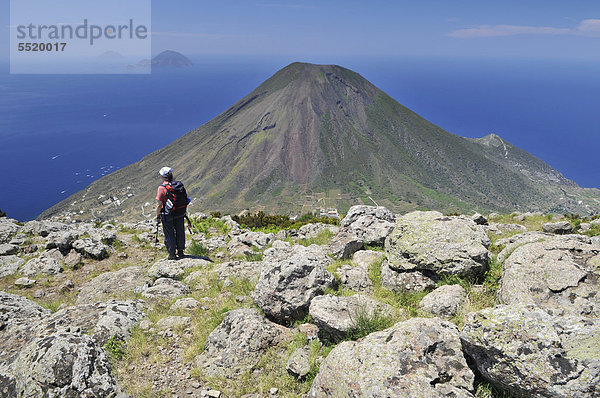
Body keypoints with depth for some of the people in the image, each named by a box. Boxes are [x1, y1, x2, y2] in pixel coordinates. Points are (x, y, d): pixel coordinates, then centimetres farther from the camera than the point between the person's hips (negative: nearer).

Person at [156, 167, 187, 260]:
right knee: (180, 232, 17)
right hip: (180, 214, 5)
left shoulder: (162, 188, -15)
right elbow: (185, 199, 7)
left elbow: (159, 204, -15)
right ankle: (180, 251, 28)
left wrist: (158, 216, -4)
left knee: (169, 234, 8)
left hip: (168, 215, -5)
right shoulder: (180, 185, 0)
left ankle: (172, 254, 15)